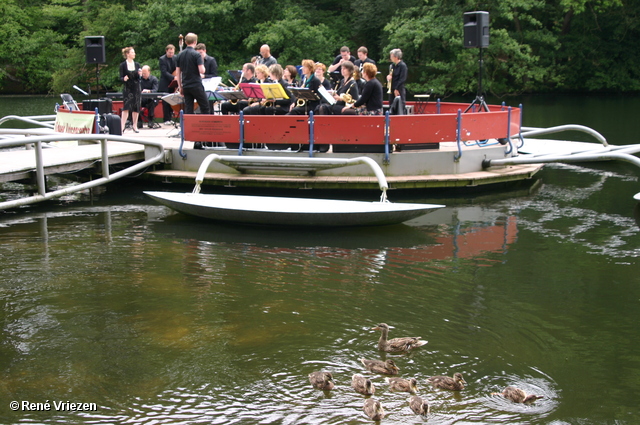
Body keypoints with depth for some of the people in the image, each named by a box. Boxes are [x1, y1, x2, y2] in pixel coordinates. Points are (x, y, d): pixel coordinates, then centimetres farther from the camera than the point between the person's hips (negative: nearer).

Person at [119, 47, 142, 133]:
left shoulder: (137, 64, 9)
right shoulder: (123, 65, -2)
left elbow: (138, 78, 10)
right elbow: (121, 78, -3)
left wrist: (140, 75, -11)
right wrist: (124, 79, -25)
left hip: (136, 88, 4)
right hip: (127, 88, -4)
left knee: (136, 108, 5)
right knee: (126, 107, -12)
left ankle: (135, 125, 17)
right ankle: (123, 126, -13)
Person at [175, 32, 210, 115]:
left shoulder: (180, 55, 7)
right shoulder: (196, 54, -11)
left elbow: (177, 73, 9)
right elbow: (202, 71, -17)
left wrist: (180, 86, 16)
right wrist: (202, 63, 4)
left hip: (185, 86, 6)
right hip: (196, 85, -6)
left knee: (188, 109, 6)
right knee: (205, 107, 3)